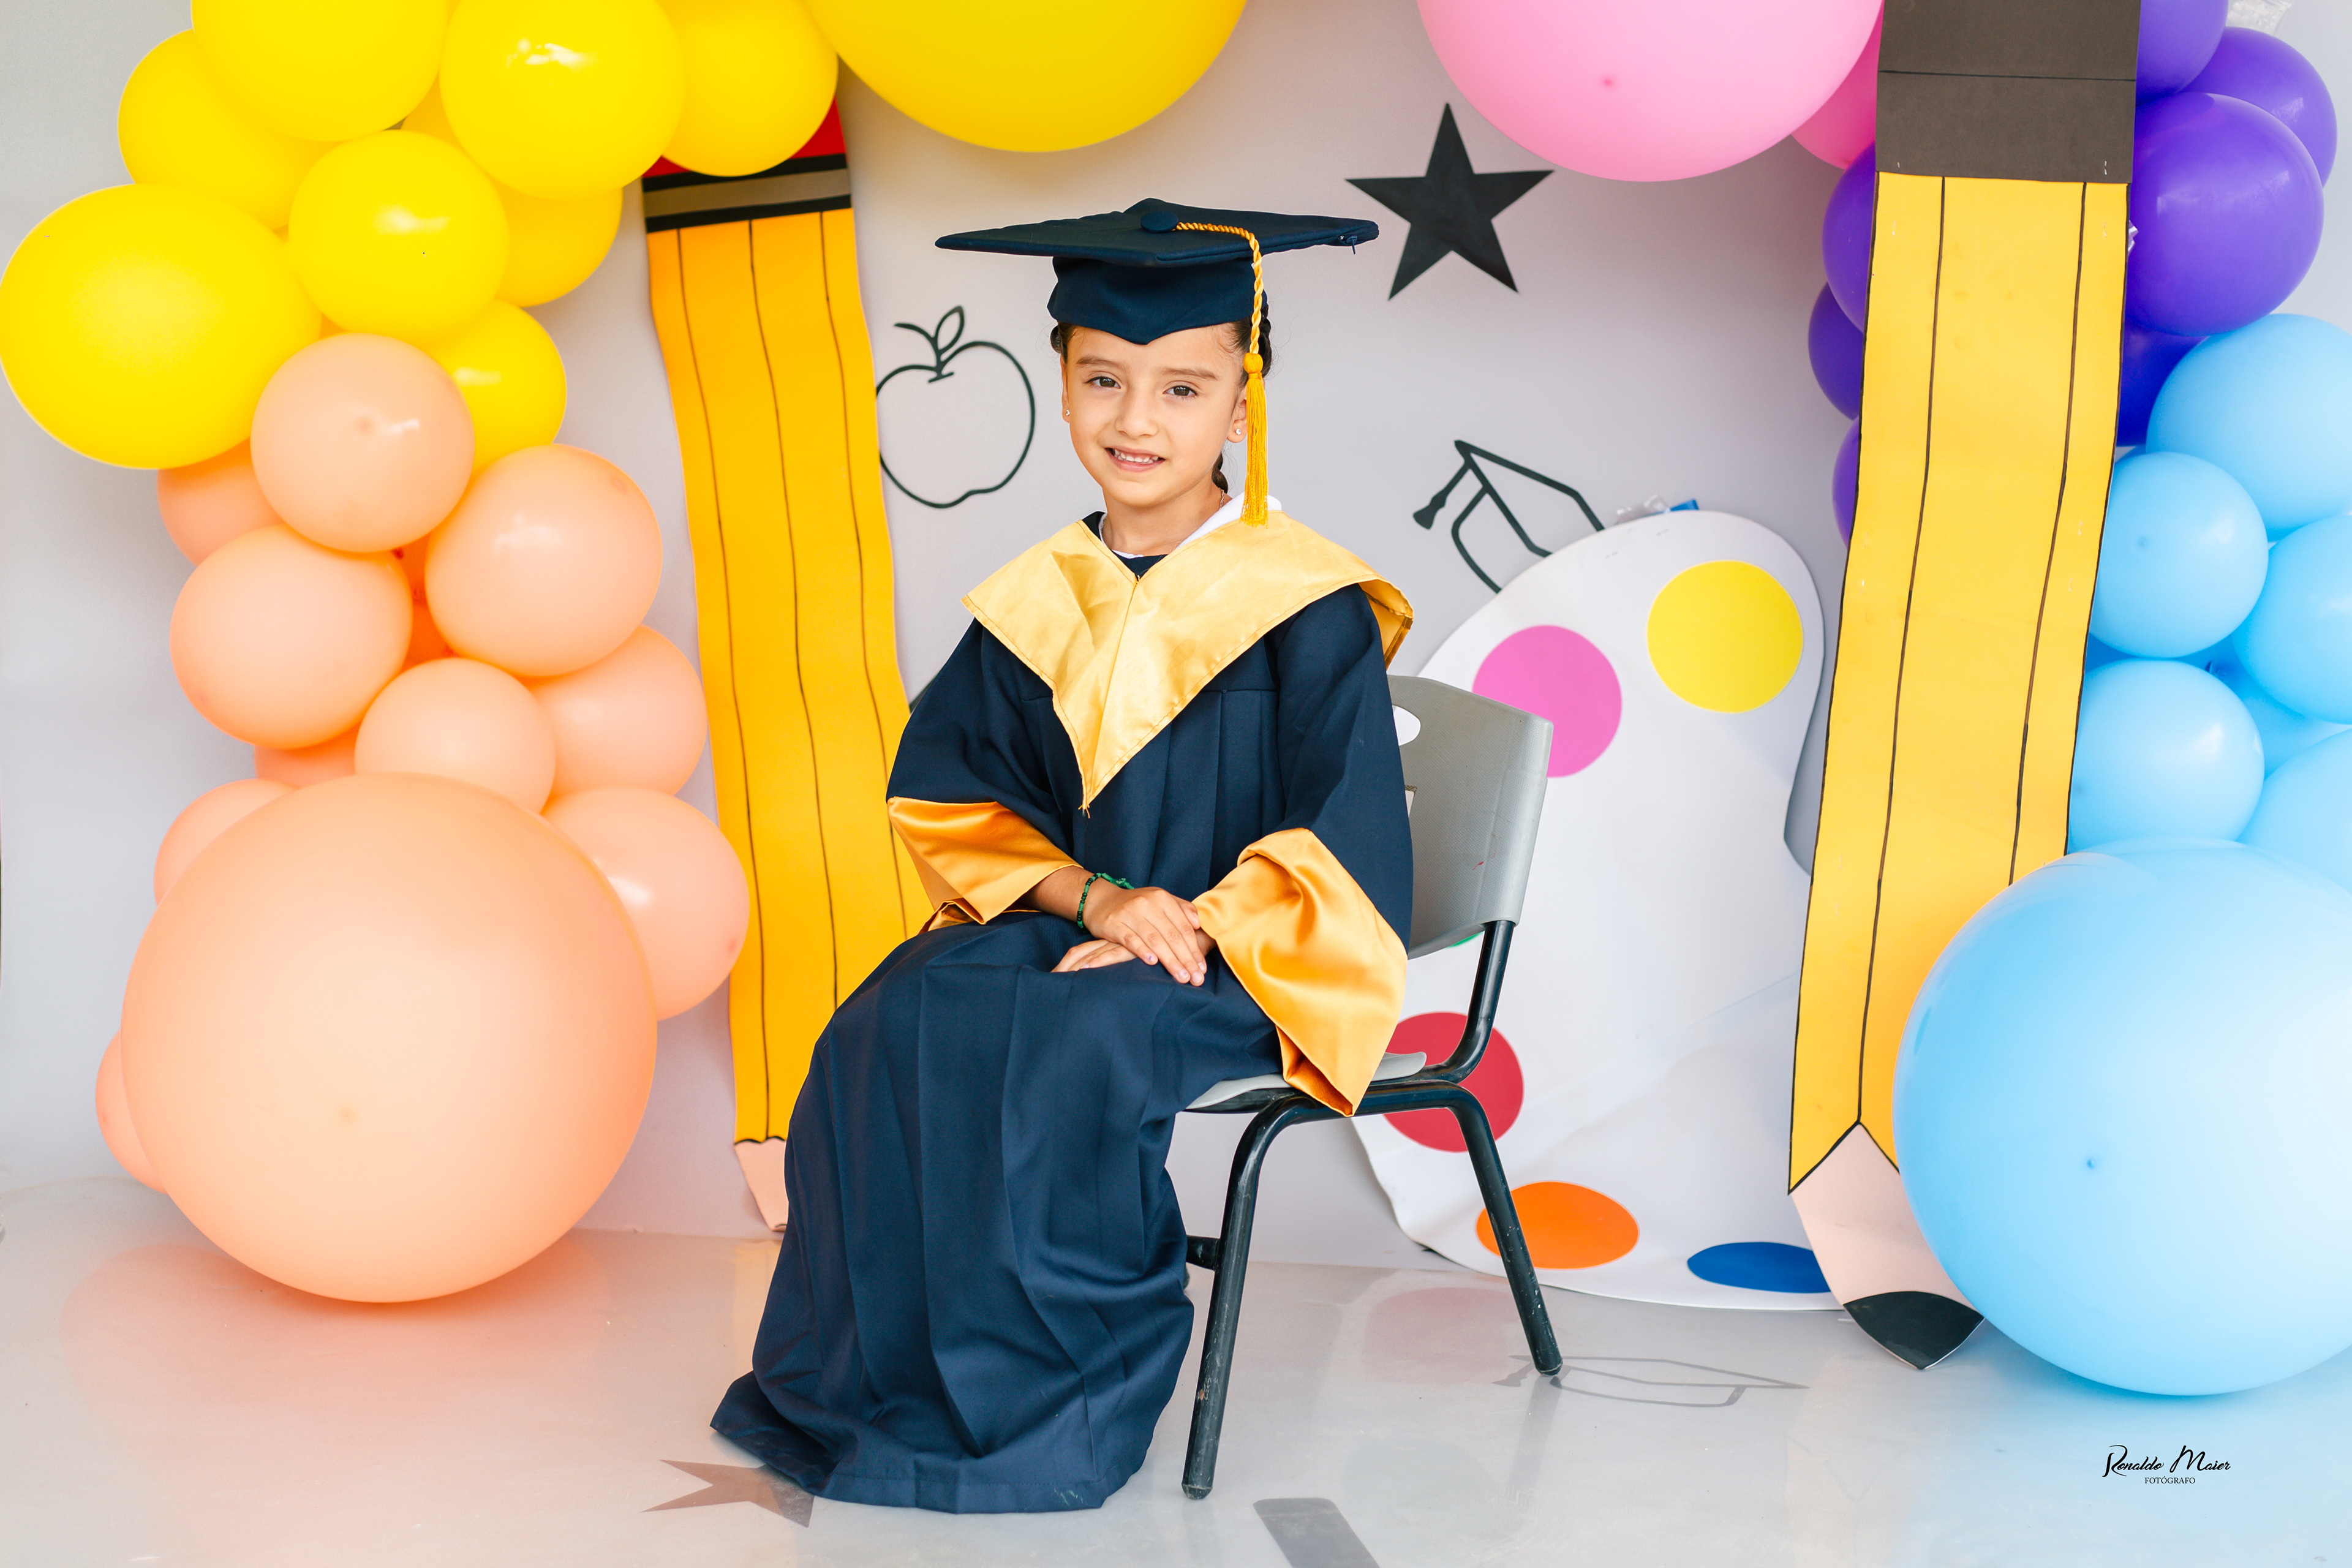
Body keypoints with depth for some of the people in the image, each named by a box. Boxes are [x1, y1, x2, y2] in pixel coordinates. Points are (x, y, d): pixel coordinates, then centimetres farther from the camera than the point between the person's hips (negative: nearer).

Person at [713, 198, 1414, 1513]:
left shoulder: (1306, 612, -8)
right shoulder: (1038, 605, 7)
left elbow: (1349, 847, -11)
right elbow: (951, 798, 6)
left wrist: (1189, 933, -21)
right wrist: (1093, 895, -11)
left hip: (1254, 962, -5)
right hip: (1073, 930, 5)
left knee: (1064, 1048, -33)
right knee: (897, 1025, -23)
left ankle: (1049, 1409, -16)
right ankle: (871, 1381, -11)